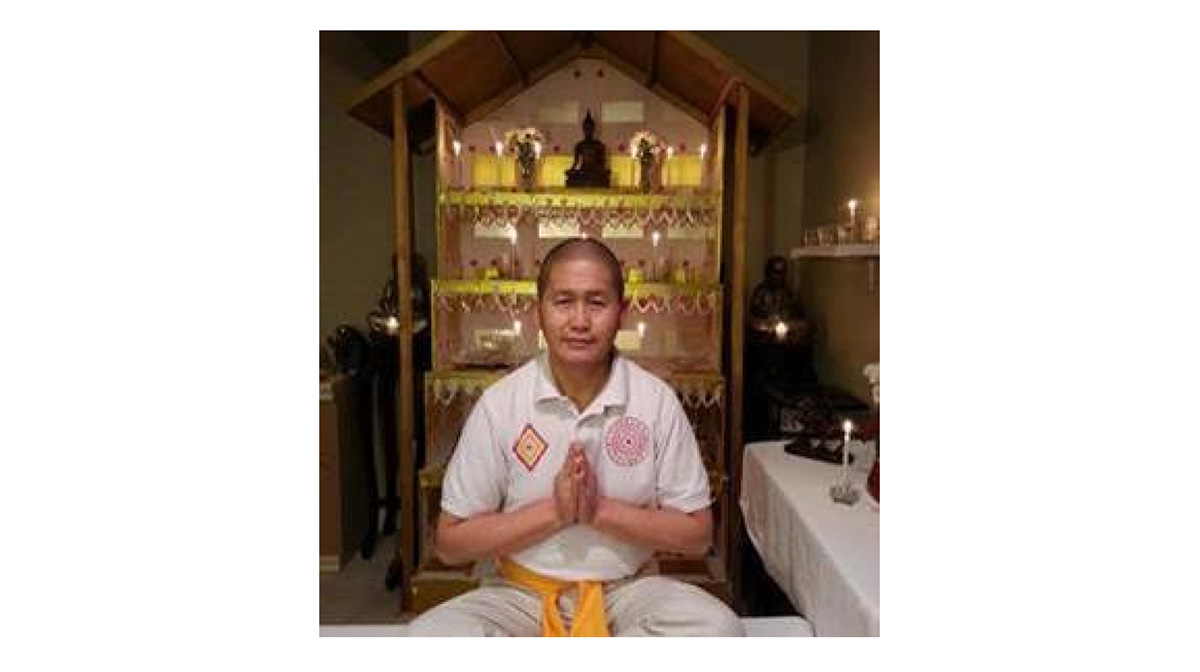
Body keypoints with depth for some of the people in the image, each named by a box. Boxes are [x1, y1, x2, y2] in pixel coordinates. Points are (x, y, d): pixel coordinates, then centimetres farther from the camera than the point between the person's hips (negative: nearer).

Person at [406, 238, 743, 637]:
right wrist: (553, 511, -18)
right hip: (522, 593, 0)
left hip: (627, 590, 1)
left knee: (718, 628, -28)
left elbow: (696, 534, -3)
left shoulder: (657, 400, -7)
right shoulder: (499, 403, -9)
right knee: (427, 637, -28)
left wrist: (602, 510, -18)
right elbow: (450, 543, -5)